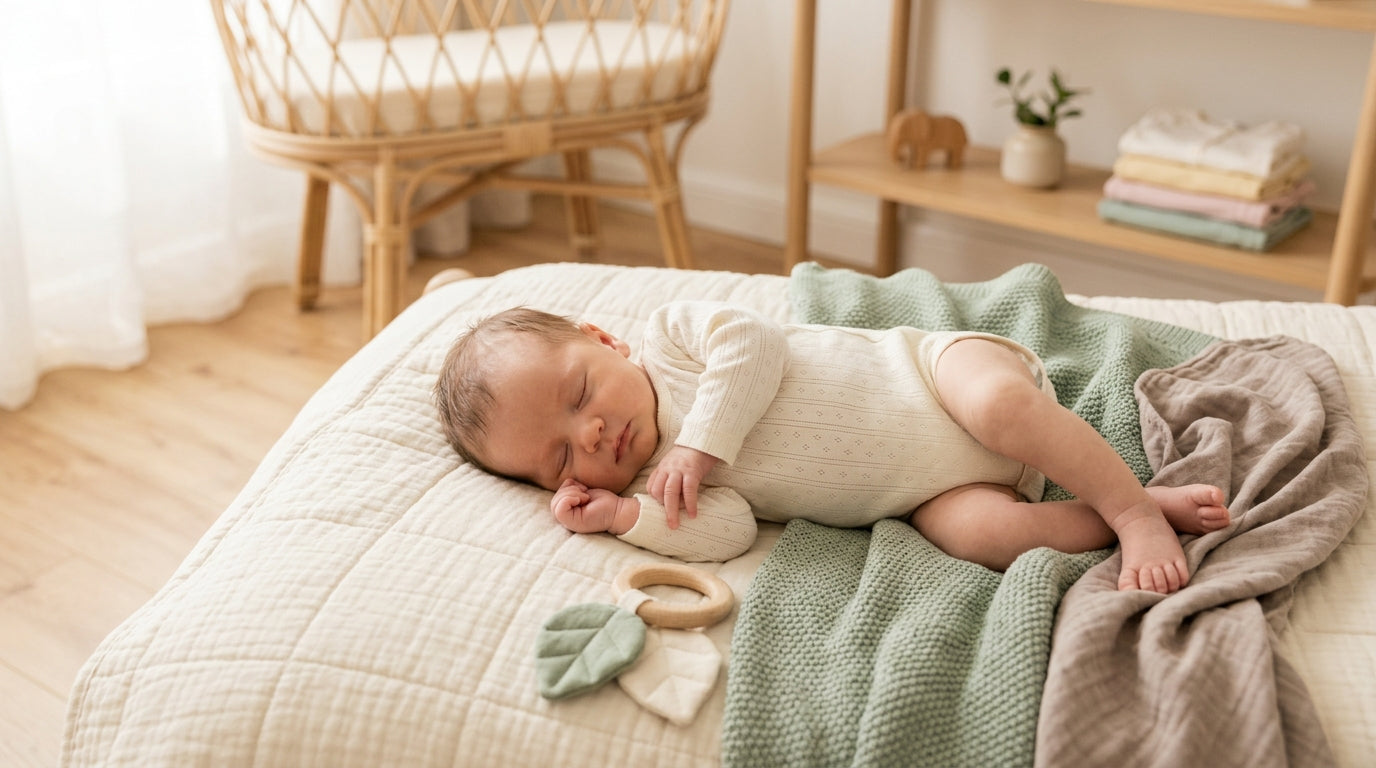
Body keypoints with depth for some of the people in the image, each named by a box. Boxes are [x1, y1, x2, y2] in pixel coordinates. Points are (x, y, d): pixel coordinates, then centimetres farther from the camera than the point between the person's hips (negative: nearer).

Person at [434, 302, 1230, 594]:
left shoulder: (673, 332, -7)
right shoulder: (651, 479, -1)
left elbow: (755, 345, -21)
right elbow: (725, 532, -15)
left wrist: (701, 444, -22)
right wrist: (619, 516, -22)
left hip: (937, 367, -3)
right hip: (925, 492, 3)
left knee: (1001, 405, -33)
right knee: (977, 531, -24)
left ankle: (1135, 505, -13)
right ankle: (1137, 518, -7)